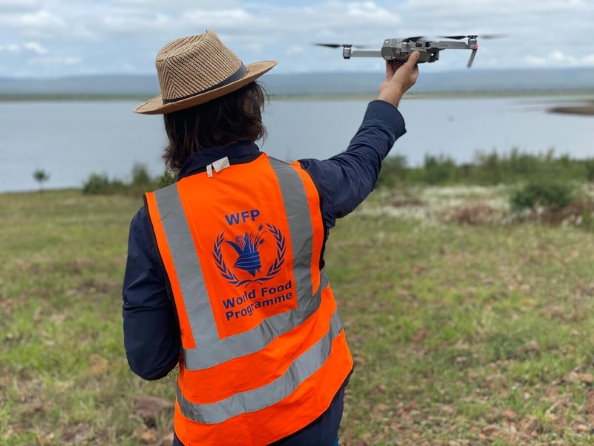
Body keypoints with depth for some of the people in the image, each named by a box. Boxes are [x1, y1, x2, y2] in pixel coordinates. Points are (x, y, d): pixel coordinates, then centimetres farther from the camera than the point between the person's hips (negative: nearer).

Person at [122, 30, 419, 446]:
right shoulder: (302, 184, -12)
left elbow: (149, 360, -13)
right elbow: (361, 162, 13)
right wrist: (392, 92, 30)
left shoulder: (156, 219, -18)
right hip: (311, 409, 3)